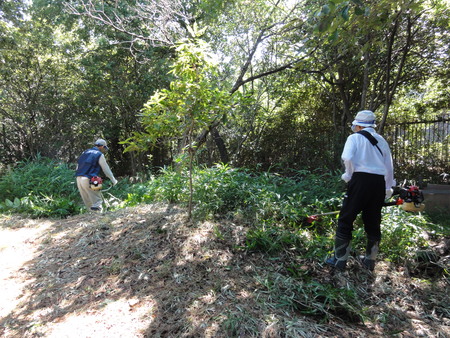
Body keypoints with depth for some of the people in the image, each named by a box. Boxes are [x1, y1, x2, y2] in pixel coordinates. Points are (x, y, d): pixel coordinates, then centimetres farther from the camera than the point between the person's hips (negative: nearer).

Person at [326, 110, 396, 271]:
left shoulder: (355, 137, 3)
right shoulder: (381, 140, 19)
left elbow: (347, 157, -17)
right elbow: (389, 167, 19)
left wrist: (349, 175, -1)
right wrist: (387, 191, 25)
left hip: (360, 179, -6)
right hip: (379, 182, 6)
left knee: (346, 220, 3)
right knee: (373, 222, 15)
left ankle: (340, 260, 7)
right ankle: (370, 260, 26)